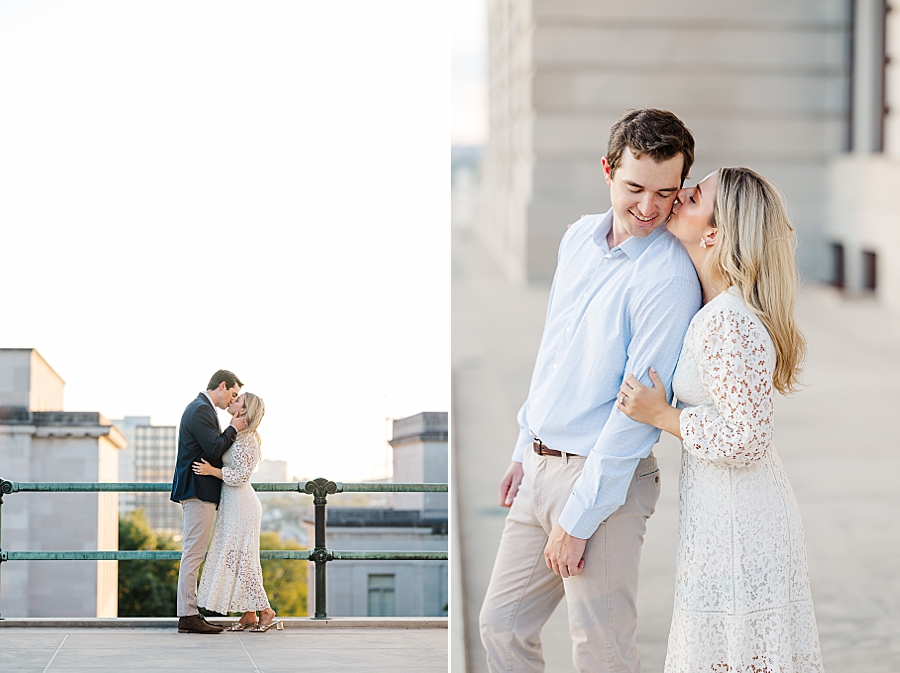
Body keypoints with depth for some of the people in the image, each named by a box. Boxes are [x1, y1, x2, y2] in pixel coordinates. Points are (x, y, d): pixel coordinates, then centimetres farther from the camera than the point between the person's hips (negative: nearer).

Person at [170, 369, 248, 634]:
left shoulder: (200, 408, 20)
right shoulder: (201, 410, -13)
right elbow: (214, 449, -20)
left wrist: (233, 433, 12)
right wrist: (233, 429, -9)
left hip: (196, 491, 11)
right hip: (199, 492, -11)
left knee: (193, 554, 11)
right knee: (193, 553, -10)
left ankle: (189, 615, 14)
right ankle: (188, 616, -9)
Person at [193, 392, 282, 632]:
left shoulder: (244, 439, -16)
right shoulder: (238, 435, 14)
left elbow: (241, 476, -20)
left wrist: (212, 471, -20)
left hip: (240, 504, -10)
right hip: (234, 504, 10)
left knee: (239, 559, -7)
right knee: (237, 559, 9)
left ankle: (264, 611, -2)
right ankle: (249, 616, 10)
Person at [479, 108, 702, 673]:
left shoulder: (669, 277, -19)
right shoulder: (579, 239, 6)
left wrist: (577, 521, -18)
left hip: (605, 478, -7)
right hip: (541, 467, 7)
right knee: (502, 626, 14)